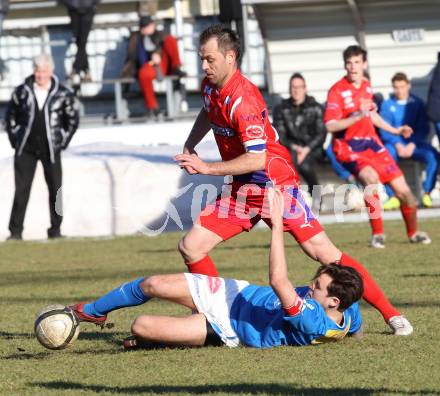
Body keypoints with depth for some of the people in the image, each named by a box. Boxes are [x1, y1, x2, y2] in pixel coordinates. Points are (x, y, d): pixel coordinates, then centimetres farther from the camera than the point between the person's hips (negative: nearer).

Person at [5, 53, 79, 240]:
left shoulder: (62, 94, -3)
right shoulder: (22, 92, -1)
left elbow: (73, 118, 8)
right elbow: (11, 115, 11)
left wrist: (63, 140, 3)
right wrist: (15, 138, 6)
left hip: (51, 149, 0)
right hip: (26, 149, 0)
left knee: (55, 190, 3)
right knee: (21, 190, -2)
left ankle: (55, 230, 14)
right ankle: (15, 231, 1)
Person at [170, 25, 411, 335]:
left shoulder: (243, 100, -24)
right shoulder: (210, 87, 3)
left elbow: (257, 158, -31)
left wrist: (207, 168, -28)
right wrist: (189, 147, 14)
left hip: (276, 186, -8)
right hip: (241, 190, 8)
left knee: (324, 253, -11)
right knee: (191, 247, -3)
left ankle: (391, 314, -3)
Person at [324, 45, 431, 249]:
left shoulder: (366, 86, 7)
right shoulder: (337, 91, -14)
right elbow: (330, 125, -22)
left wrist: (395, 130, 27)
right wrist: (357, 116, -30)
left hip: (371, 143, 6)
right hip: (349, 147, -6)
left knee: (402, 189, 3)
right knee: (371, 179, -33)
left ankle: (414, 232, 28)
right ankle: (378, 234, -20)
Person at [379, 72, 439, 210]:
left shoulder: (417, 103, 7)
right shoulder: (387, 105, 6)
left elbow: (424, 128, 2)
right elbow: (385, 130, 0)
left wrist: (412, 145, -14)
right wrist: (398, 145, -16)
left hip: (414, 144, 1)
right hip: (394, 144, 0)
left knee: (433, 156, -30)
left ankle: (426, 194, -20)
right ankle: (393, 197, -29)